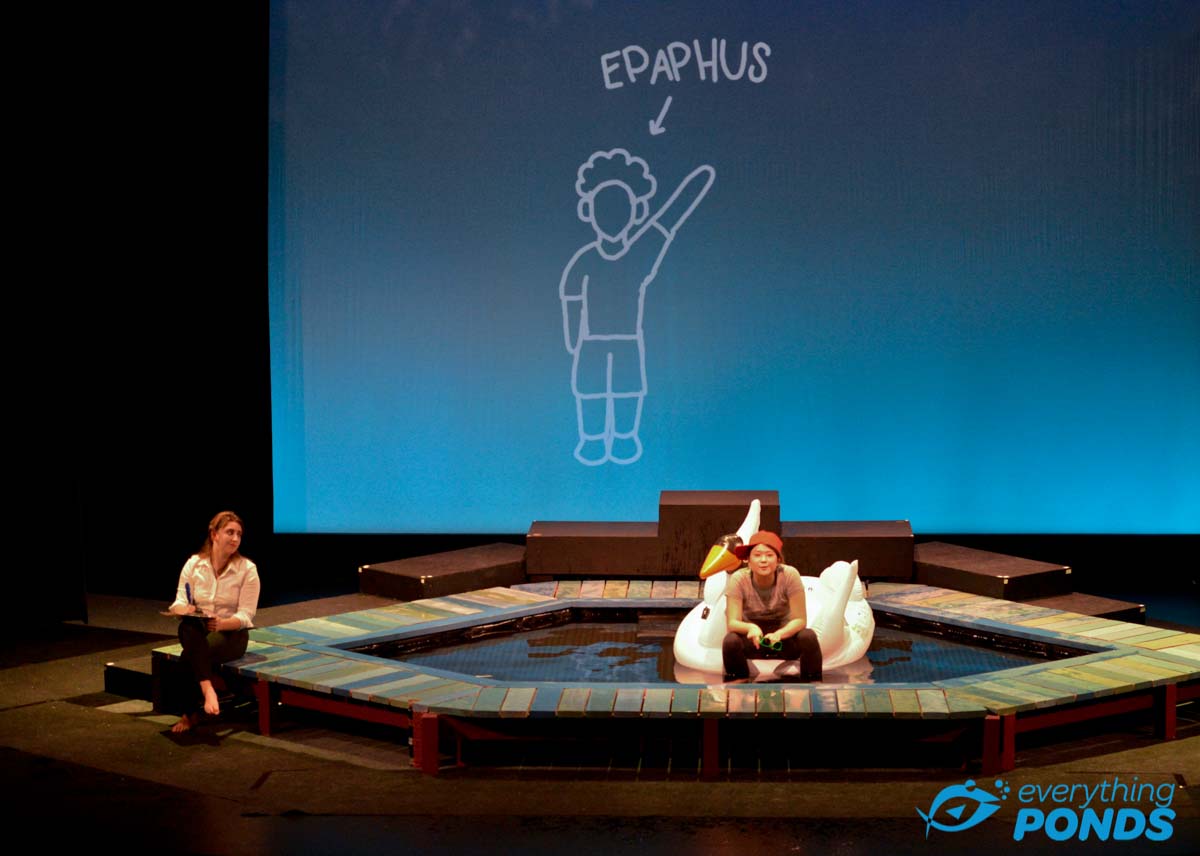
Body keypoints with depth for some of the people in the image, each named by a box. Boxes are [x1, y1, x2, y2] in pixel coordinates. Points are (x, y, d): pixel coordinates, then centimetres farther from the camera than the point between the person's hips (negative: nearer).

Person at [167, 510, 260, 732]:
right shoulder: (194, 564, 4)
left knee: (191, 654, -33)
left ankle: (190, 713, -21)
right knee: (189, 628, -37)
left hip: (231, 632, -2)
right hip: (198, 629, 2)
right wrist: (185, 610, -26)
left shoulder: (247, 569, -4)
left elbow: (245, 616, -8)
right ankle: (208, 691, -47)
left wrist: (221, 623, -28)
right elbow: (179, 603, 0)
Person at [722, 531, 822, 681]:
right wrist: (750, 628, -45)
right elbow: (732, 622, -22)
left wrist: (779, 634, -40)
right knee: (730, 641, -31)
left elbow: (800, 620, -19)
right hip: (753, 640, 0)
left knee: (808, 637, -30)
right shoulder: (738, 580, -18)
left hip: (783, 636, 0)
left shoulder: (790, 575, -19)